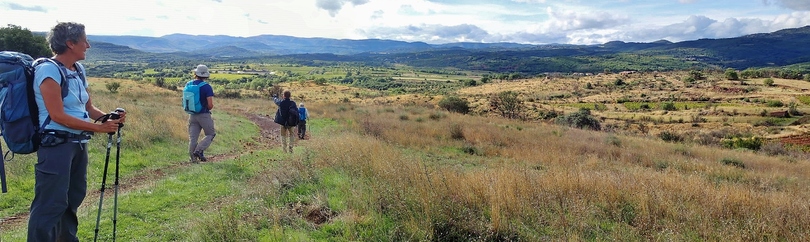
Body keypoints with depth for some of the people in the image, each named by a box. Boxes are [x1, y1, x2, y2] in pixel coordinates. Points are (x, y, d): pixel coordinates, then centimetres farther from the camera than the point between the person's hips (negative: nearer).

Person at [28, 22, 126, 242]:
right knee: (50, 203, -7)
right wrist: (99, 128, -20)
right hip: (56, 144, -9)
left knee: (74, 197, 17)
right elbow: (58, 116, -20)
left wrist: (109, 117, -6)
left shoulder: (78, 70, 10)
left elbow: (88, 108, 13)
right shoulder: (49, 70, -15)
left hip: (78, 143, 9)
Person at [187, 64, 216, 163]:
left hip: (192, 115, 5)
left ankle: (193, 158, 7)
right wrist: (207, 109, 4)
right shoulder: (207, 87, -14)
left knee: (193, 138, 8)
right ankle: (199, 150, -5)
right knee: (210, 134, 11)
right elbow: (210, 105, -17)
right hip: (204, 115, -5)